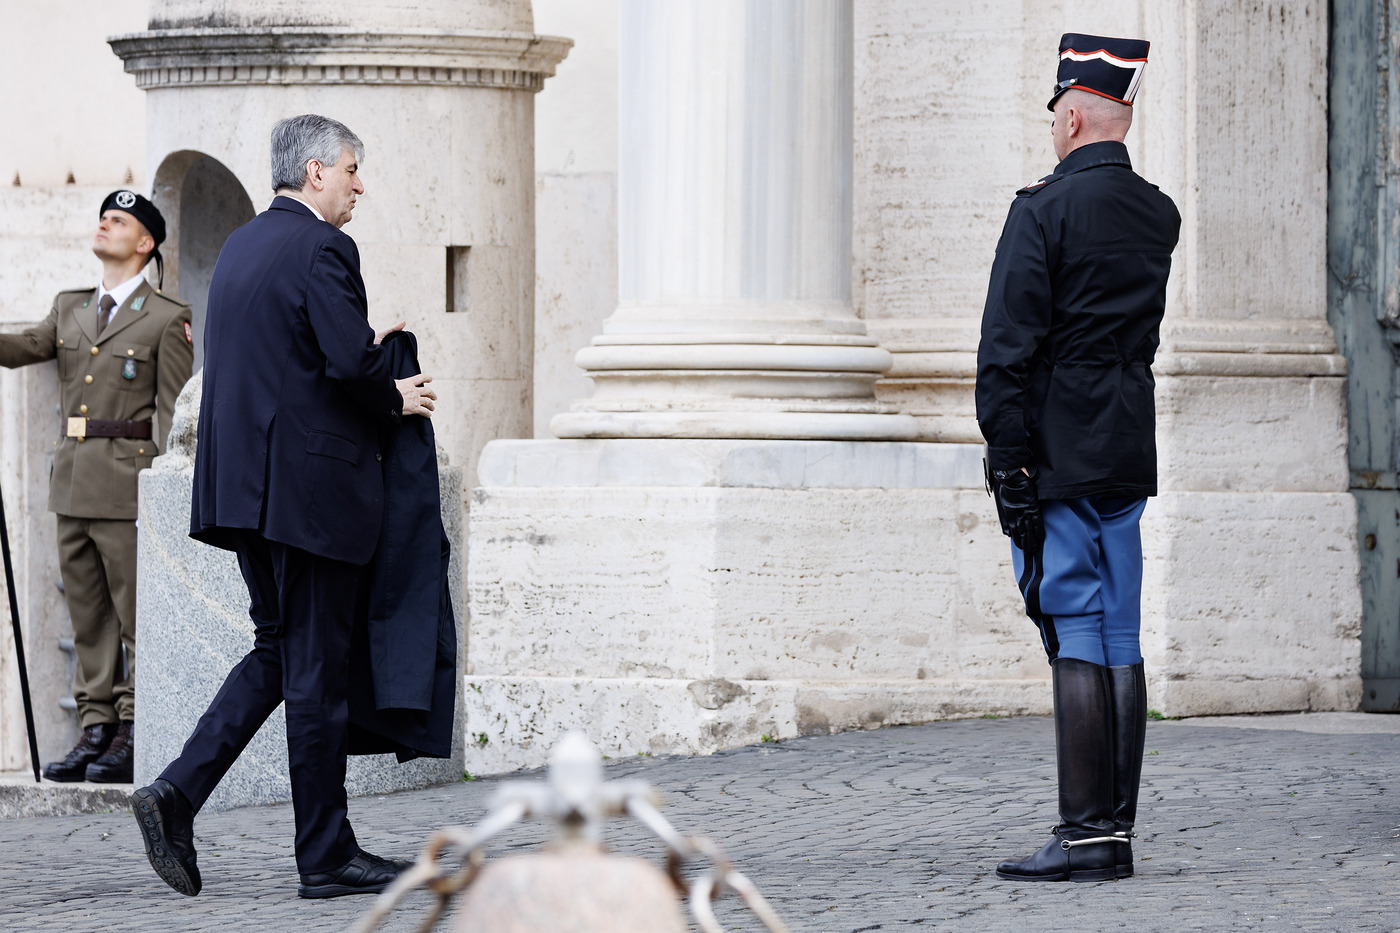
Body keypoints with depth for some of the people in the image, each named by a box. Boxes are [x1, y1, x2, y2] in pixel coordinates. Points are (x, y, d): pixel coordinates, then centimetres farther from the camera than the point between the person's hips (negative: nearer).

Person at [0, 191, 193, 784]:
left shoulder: (169, 319, -1)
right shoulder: (70, 308, 18)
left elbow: (172, 413, -4)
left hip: (128, 485, -6)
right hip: (72, 483, 6)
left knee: (137, 616, -5)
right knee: (87, 617, 7)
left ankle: (134, 736, -3)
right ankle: (96, 729, 11)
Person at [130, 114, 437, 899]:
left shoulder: (241, 247, 15)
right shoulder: (321, 248, -13)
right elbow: (352, 362, -21)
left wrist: (367, 360, 16)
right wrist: (396, 401, -2)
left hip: (243, 482, 9)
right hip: (310, 488, -9)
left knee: (279, 651, 17)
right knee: (317, 669, -2)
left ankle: (179, 792, 2)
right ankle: (328, 856, 5)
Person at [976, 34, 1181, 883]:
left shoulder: (1045, 210, -11)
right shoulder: (1159, 217, 10)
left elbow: (1009, 343, -15)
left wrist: (1008, 456, -11)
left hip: (1059, 457, -7)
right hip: (1130, 456, 7)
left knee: (1076, 644, -8)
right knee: (1121, 641, 9)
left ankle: (1086, 835, -9)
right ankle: (1117, 830, 10)